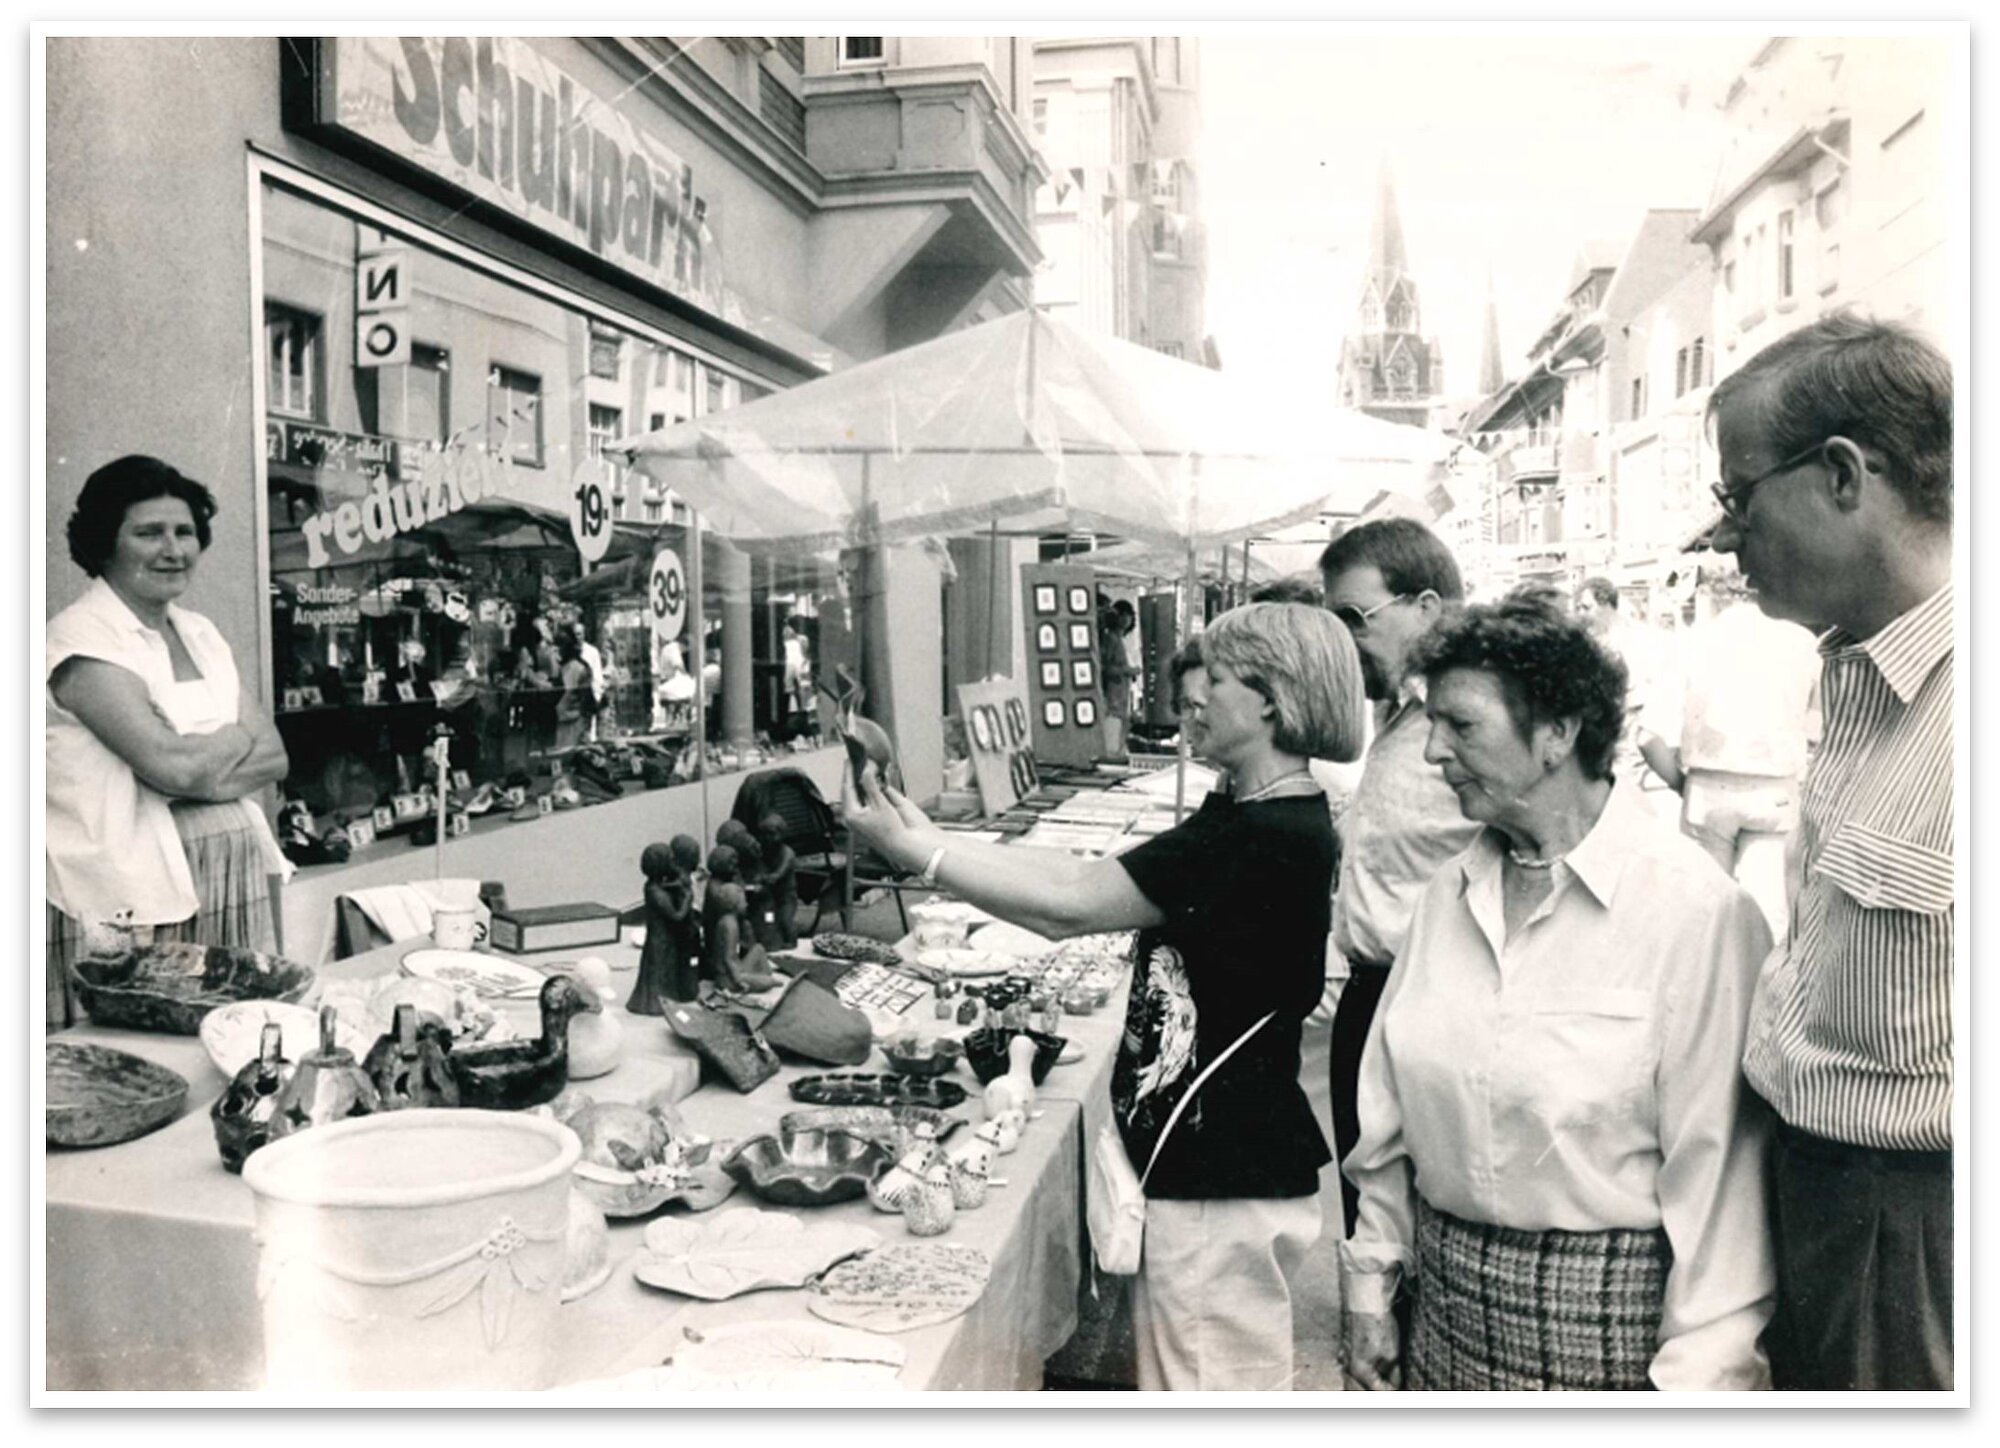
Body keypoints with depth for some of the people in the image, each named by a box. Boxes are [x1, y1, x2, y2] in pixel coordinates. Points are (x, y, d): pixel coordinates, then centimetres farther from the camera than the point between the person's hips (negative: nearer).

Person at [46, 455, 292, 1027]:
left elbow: (274, 758, 5)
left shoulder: (200, 633, 14)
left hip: (238, 873, 6)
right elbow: (174, 765, -19)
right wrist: (240, 736, -1)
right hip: (135, 893, -6)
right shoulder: (82, 637, -8)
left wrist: (199, 768, -12)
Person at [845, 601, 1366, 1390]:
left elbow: (1070, 905, -23)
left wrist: (917, 851, -17)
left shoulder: (1271, 836, -23)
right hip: (1205, 1156, 9)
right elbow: (1091, 875, 5)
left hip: (1228, 1180, -9)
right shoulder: (1242, 816, 9)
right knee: (1167, 1365, 22)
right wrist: (931, 835, -1)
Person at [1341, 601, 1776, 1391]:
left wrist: (1697, 1376, -13)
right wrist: (1371, 1283, 9)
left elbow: (1717, 1164, -15)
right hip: (1447, 1290, 5)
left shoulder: (1695, 909, -16)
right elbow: (1390, 1113, 7)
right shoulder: (1450, 894, 3)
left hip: (1606, 1307, -5)